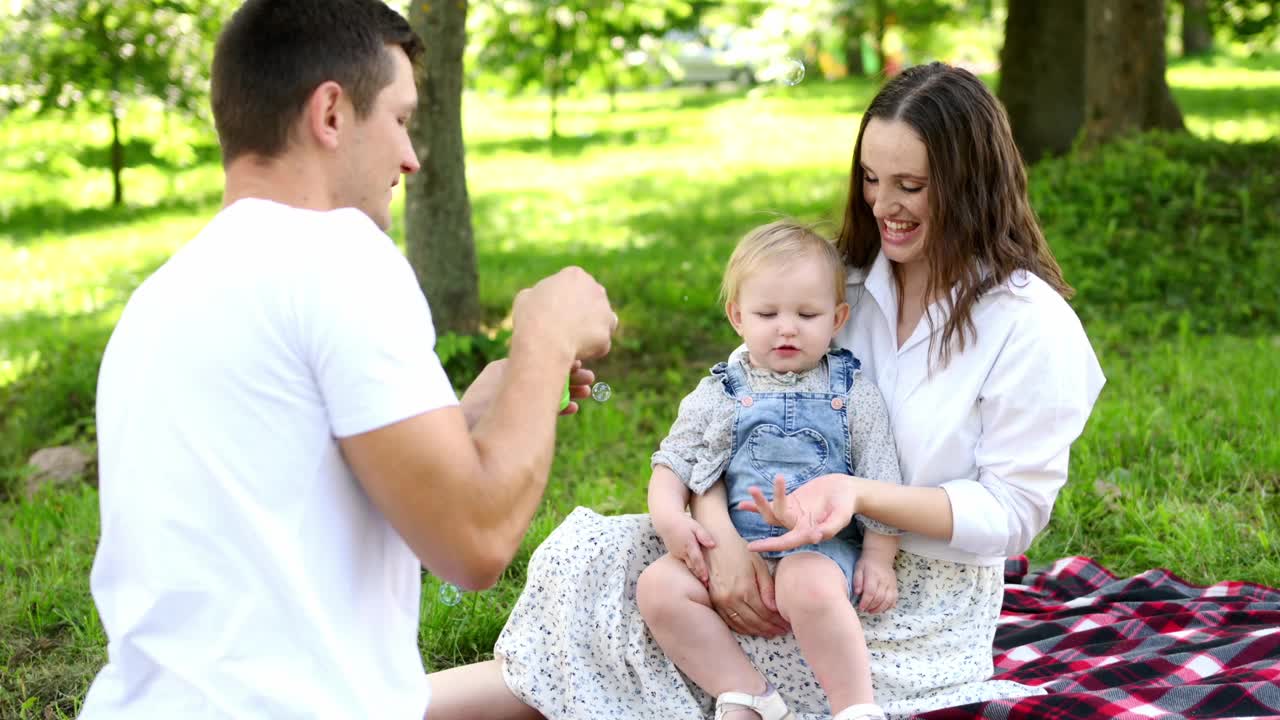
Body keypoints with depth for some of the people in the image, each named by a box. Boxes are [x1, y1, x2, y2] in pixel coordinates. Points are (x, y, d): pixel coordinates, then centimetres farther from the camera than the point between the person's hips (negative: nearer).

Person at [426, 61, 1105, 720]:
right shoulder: (849, 281, 3)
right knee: (597, 552, -16)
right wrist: (721, 536, -22)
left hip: (924, 601, -6)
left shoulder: (1033, 325, -14)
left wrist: (859, 493, -29)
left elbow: (1012, 510, -14)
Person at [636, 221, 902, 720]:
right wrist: (669, 517, -8)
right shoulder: (719, 394, 10)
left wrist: (879, 557, -3)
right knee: (658, 587, -21)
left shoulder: (854, 394, 6)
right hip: (731, 544, 3)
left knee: (810, 585, -37)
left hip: (820, 546, -3)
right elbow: (672, 465, 11)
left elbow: (880, 485, 6)